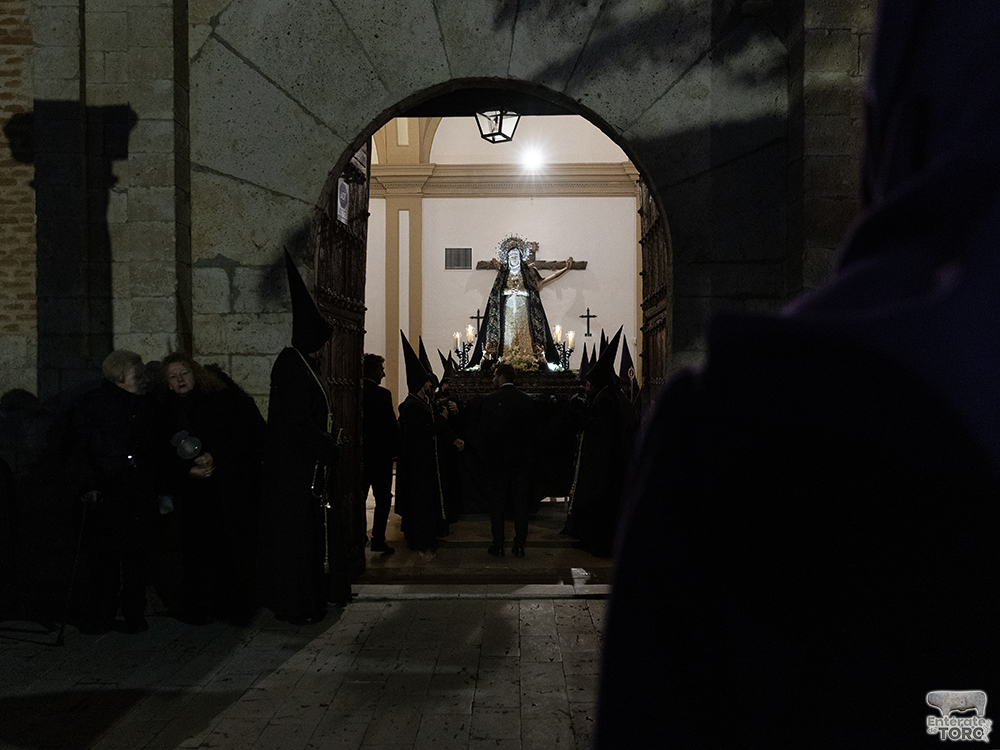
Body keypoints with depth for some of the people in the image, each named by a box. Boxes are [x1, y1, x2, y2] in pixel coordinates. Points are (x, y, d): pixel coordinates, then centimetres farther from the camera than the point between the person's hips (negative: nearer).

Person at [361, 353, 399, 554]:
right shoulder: (382, 394, -15)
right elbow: (391, 426, -13)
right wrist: (395, 449, 0)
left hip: (359, 454, 5)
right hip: (380, 454, -5)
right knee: (383, 498, 4)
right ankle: (378, 538, 2)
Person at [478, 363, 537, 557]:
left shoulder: (489, 399, -8)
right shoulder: (526, 399, 1)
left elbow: (484, 429, -6)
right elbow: (532, 429, 4)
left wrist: (488, 450, 8)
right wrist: (529, 452, 12)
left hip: (497, 458, -2)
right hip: (522, 459, 2)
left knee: (497, 503, 5)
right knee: (520, 503, 7)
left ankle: (498, 545, 8)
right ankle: (519, 545, 9)